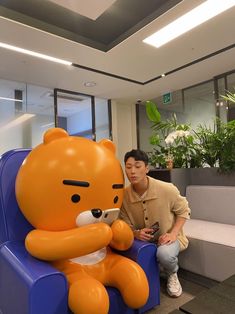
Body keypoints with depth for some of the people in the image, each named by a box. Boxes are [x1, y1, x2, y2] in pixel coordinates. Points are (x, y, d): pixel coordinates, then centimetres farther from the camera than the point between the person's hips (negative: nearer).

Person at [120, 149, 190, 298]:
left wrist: (173, 233, -17)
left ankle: (173, 275, 6)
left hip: (168, 238, -2)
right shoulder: (123, 195, -14)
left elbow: (183, 211, -4)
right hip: (143, 240, 3)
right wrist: (136, 233, -24)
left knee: (164, 253, -35)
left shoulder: (166, 189, -21)